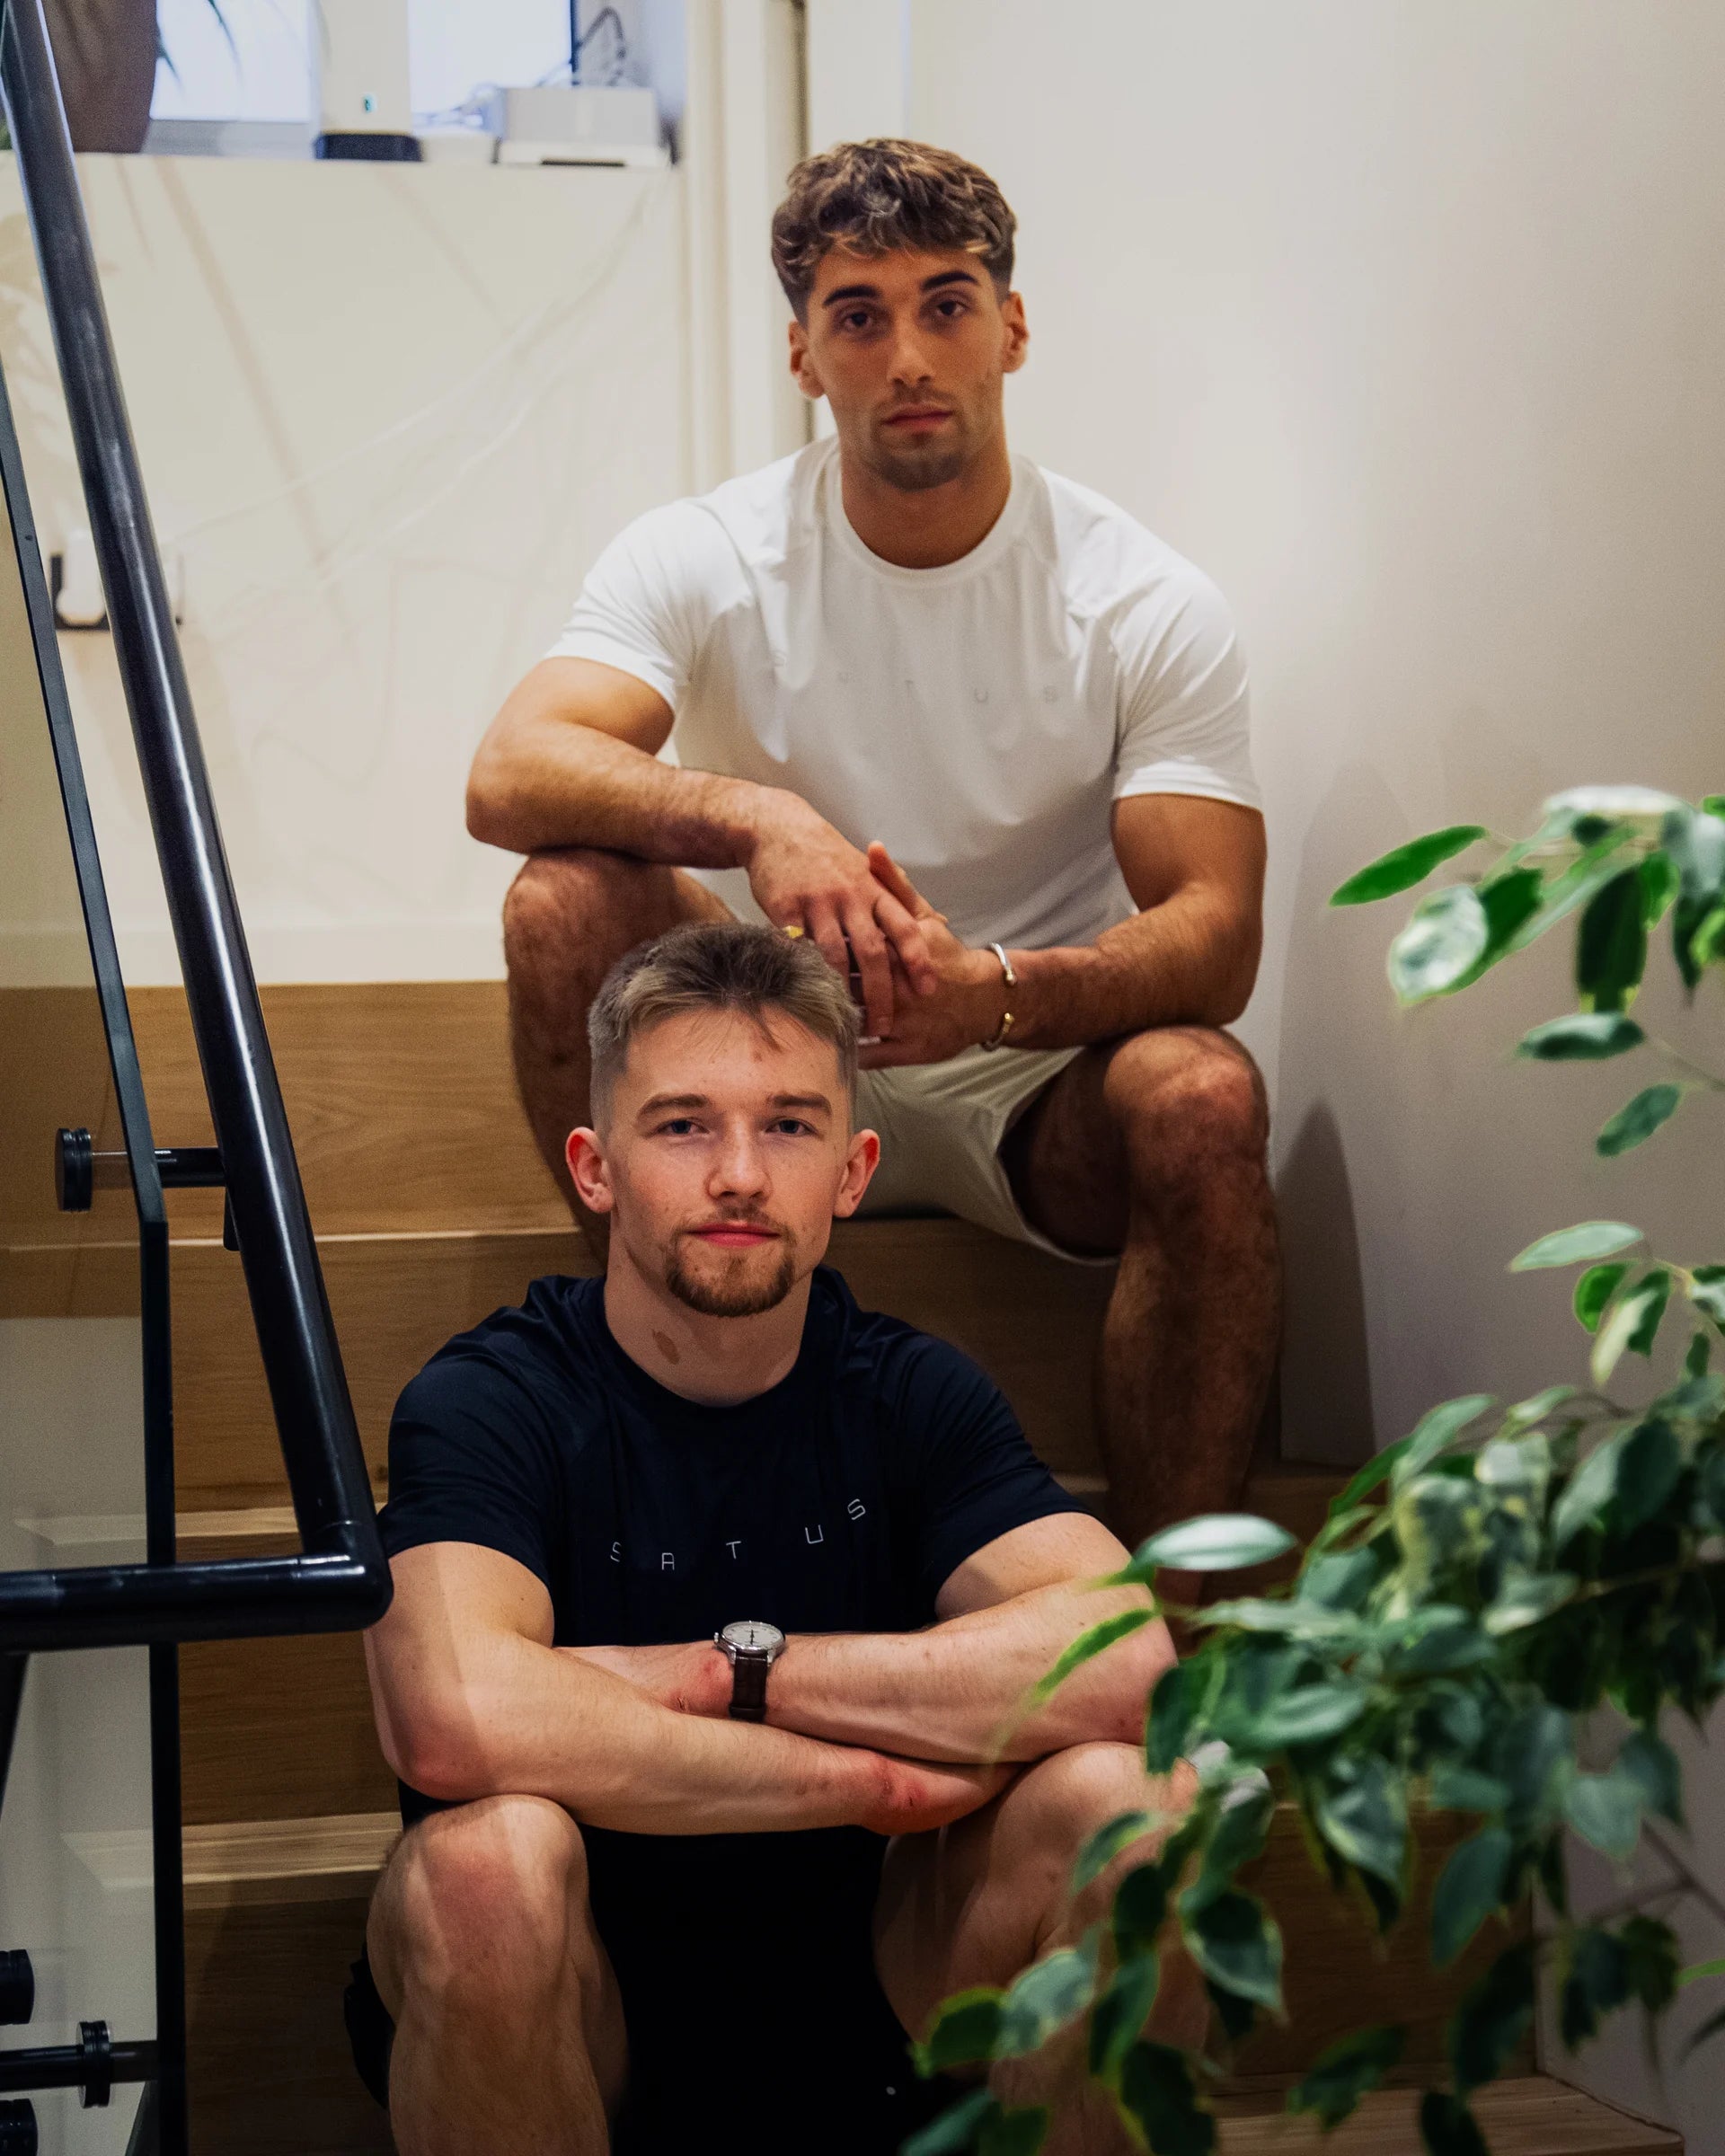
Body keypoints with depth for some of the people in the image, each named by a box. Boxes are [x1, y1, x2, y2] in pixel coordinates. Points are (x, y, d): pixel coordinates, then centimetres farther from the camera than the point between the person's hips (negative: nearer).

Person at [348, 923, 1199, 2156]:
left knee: (1129, 1794, -23)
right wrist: (869, 1777, -26)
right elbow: (457, 1719, -34)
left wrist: (730, 1673, -24)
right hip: (579, 2038, -2)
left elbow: (1130, 1657, -20)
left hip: (858, 2013, 3)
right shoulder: (491, 1400, -12)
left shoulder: (908, 1394, -1)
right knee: (486, 1855, -35)